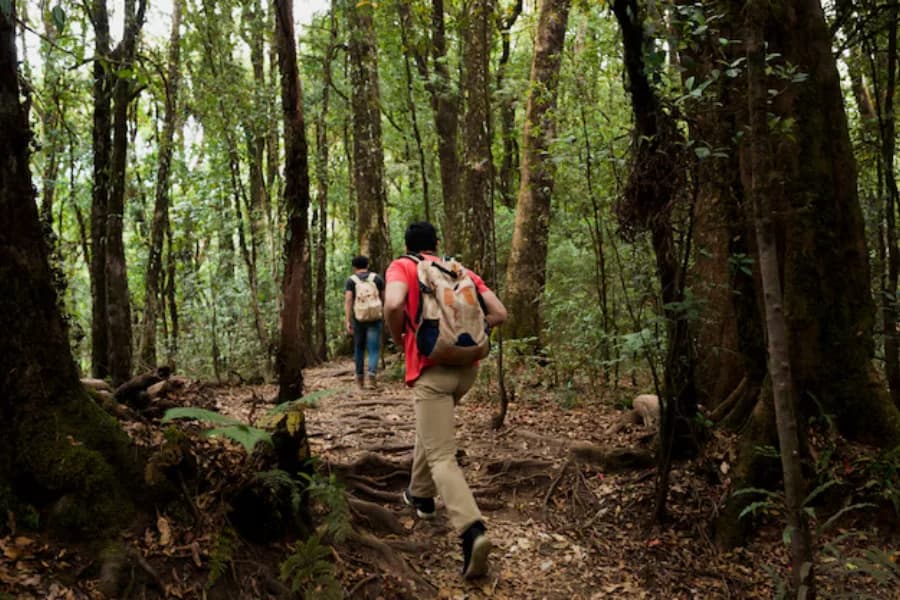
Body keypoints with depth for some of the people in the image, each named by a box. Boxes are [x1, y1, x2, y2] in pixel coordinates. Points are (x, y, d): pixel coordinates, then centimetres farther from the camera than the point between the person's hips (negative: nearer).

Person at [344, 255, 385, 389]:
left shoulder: (351, 280, 2)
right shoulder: (377, 278, 6)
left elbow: (348, 301, -9)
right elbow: (384, 298, 9)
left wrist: (347, 321, -11)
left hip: (358, 319, 1)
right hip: (375, 318, -1)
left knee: (359, 348, 16)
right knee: (374, 349, -2)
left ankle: (360, 379, 21)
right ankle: (372, 374, -25)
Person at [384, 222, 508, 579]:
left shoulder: (401, 266, 2)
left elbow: (394, 304, -20)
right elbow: (499, 313, 7)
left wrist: (399, 340, -1)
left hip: (431, 369, -5)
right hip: (467, 366, 6)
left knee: (442, 457, -7)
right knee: (429, 425, 31)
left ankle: (472, 532, -24)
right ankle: (421, 494, 42)